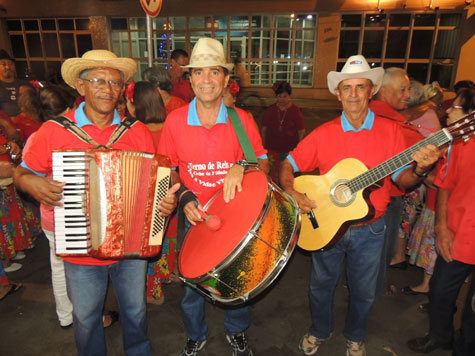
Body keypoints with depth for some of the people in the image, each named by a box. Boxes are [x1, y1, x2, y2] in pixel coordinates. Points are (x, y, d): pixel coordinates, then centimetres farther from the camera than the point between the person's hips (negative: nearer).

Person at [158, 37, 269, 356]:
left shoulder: (242, 120, -7)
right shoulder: (175, 121, -6)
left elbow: (264, 163, -3)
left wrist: (242, 166, -25)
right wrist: (184, 198, -12)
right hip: (195, 218, 0)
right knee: (192, 283, 16)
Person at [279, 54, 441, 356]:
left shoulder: (390, 130, -6)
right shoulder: (324, 134, -7)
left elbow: (402, 179, -6)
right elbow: (289, 164, -4)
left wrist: (419, 169, -27)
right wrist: (291, 192, -21)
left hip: (369, 230, 0)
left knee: (364, 291, 18)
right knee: (321, 284, 19)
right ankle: (320, 330, 47)